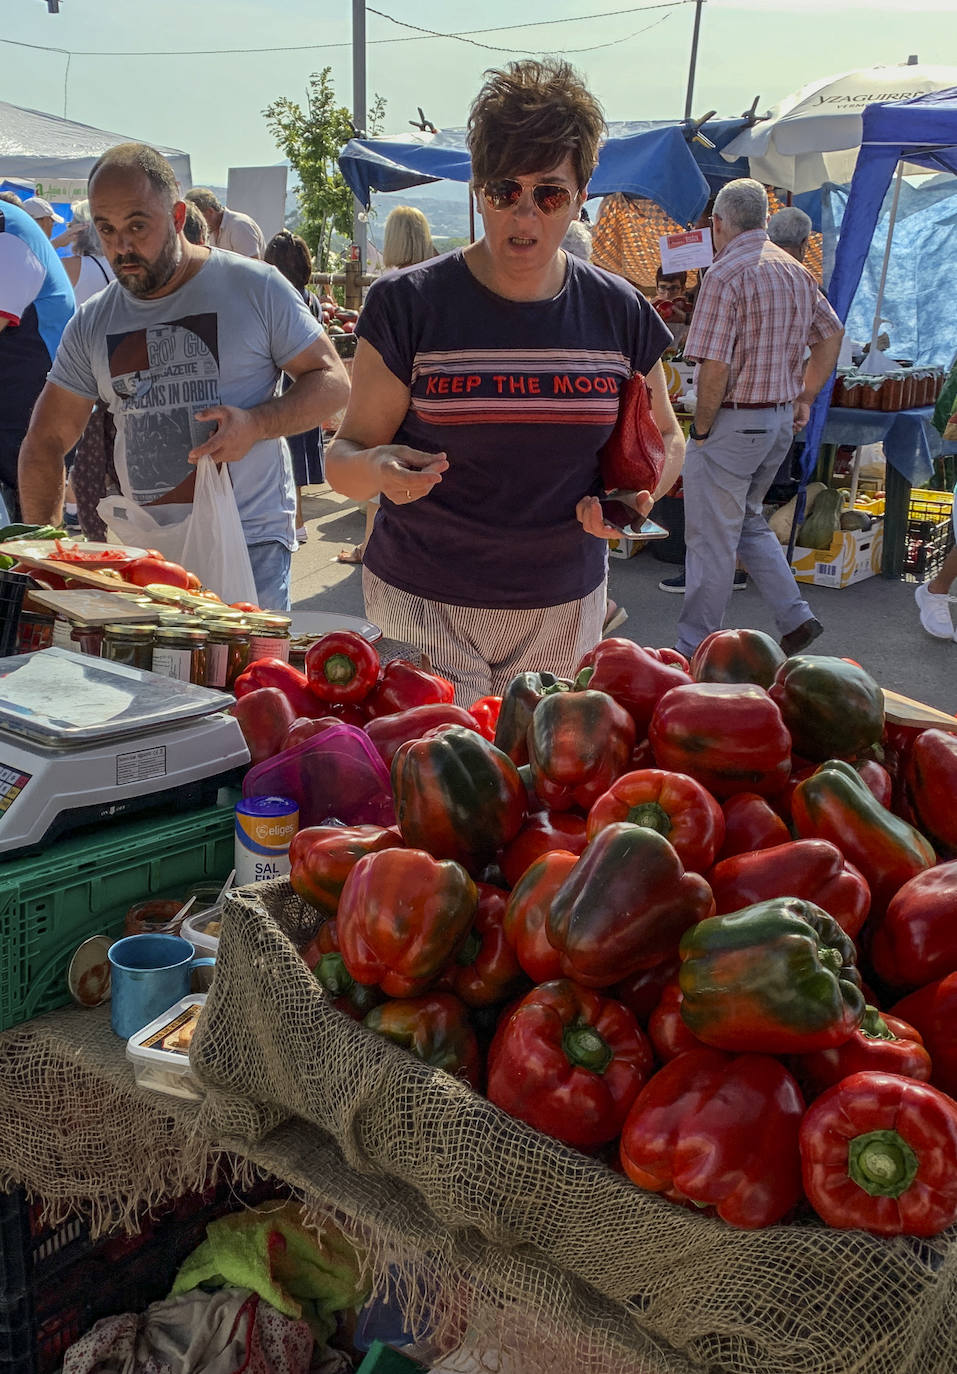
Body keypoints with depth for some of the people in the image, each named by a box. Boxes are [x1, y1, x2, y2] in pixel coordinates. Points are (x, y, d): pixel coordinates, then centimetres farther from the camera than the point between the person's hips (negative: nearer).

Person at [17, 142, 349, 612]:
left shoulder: (255, 287, -3)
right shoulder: (91, 324, 8)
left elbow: (331, 380, 1)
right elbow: (46, 441, 13)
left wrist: (256, 424, -17)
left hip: (251, 542, -3)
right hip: (143, 551, 4)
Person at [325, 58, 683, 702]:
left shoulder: (619, 314, 1)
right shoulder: (410, 306, -7)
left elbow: (665, 438, 13)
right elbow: (344, 456, -5)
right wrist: (377, 469, -29)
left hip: (565, 607, 3)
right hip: (425, 606, -3)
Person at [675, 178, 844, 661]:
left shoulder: (725, 274, -16)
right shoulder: (796, 271, 9)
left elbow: (714, 368, -23)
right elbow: (832, 335, 19)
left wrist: (702, 427, -11)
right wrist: (803, 398, 20)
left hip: (733, 421, -8)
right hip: (781, 421, 8)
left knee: (711, 539, 1)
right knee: (748, 521, 23)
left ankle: (697, 649, 10)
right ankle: (795, 617, 19)